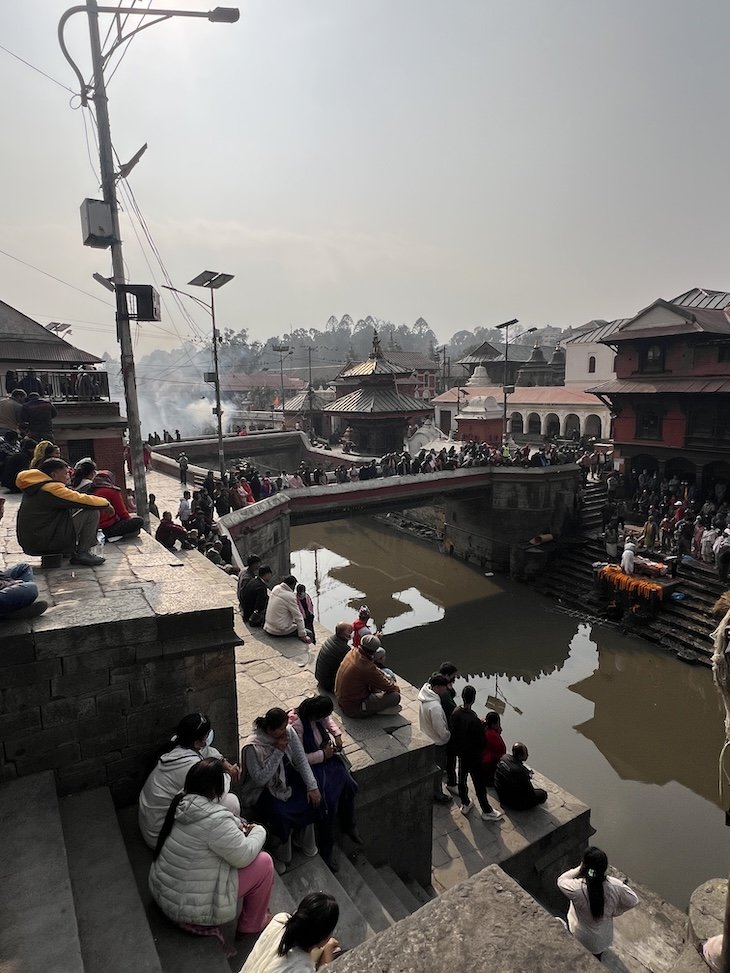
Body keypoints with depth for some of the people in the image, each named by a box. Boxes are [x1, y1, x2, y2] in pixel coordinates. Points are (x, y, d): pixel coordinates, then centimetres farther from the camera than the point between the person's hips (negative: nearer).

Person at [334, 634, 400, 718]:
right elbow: (389, 687, -15)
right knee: (396, 696, -13)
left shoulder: (353, 652, -8)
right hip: (354, 709, -9)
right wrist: (396, 686, 6)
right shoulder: (367, 668, -30)